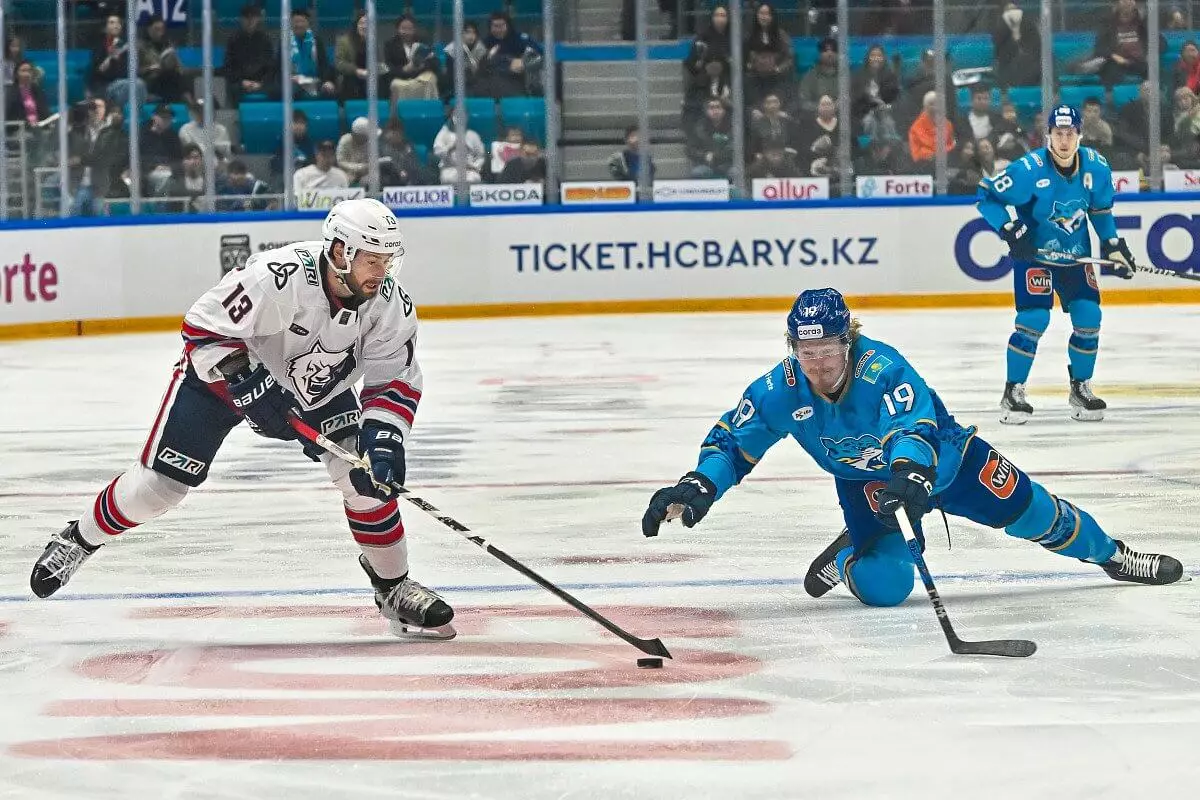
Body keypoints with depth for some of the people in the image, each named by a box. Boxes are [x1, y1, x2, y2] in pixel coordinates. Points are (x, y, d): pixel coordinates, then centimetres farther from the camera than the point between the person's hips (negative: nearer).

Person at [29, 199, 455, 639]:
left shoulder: (391, 304, -21)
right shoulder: (277, 277, -37)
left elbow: (396, 383, -14)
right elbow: (204, 325, -29)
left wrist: (384, 438, -30)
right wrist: (247, 384, -36)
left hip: (319, 388, 4)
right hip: (222, 369, -4)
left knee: (367, 475, -14)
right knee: (158, 483, -3)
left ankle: (393, 588, 3)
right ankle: (79, 539, 23)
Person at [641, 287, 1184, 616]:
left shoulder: (880, 367, -36)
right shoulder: (780, 391, -23)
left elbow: (915, 426, -51)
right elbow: (732, 443, -13)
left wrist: (910, 473, -71)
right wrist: (699, 487, -31)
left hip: (944, 456, -2)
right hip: (864, 482, 2)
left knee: (1030, 511, 3)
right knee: (884, 585, -20)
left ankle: (1111, 555, 31)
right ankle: (847, 558, 16)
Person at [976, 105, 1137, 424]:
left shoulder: (1096, 167, -8)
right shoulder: (1030, 169, -23)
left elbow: (1102, 210, 9)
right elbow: (986, 195, -18)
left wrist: (1114, 246, 4)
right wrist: (1012, 230, -25)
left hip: (1076, 255, 5)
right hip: (1033, 254, -5)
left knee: (1089, 319, -2)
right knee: (1034, 318, -17)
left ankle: (1080, 388, 18)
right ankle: (1013, 392, -3)